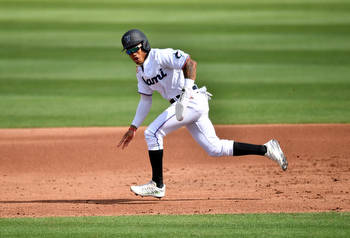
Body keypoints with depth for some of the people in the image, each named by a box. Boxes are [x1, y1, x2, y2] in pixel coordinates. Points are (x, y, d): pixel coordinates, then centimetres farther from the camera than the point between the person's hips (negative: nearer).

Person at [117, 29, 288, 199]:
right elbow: (145, 100, 22)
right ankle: (266, 149, 14)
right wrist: (133, 127, 17)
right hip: (181, 104, 10)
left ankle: (157, 185, -8)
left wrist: (186, 92, -34)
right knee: (214, 148, 8)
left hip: (192, 101, -10)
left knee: (152, 133, -14)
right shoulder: (141, 70, 15)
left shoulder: (160, 56, -13)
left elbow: (190, 63, -24)